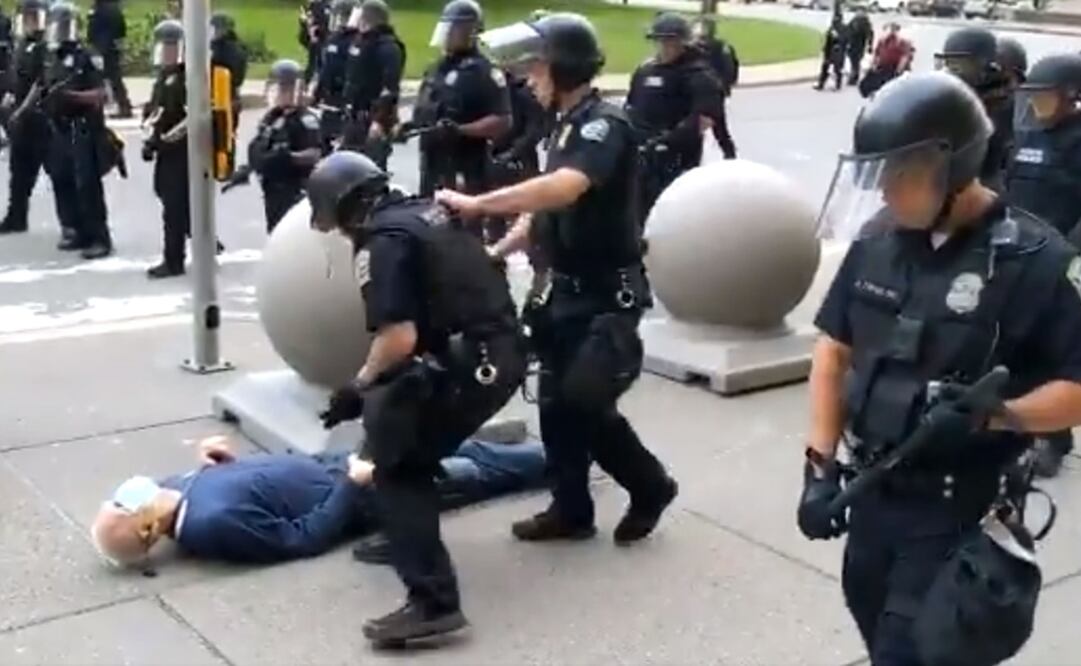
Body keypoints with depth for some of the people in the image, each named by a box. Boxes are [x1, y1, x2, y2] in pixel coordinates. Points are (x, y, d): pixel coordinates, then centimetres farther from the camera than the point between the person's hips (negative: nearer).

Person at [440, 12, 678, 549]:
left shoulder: (604, 124, -18)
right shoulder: (568, 126, 11)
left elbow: (562, 189, -36)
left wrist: (477, 204, -34)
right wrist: (499, 251, 7)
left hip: (608, 294, -9)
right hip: (568, 288, 9)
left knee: (587, 403, -5)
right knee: (556, 402, 11)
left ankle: (651, 486, 17)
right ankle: (571, 509, 23)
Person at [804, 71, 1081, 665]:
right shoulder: (876, 241, -1)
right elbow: (834, 350, 6)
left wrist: (990, 416, -29)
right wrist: (821, 465, -1)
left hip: (958, 509, -5)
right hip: (873, 490, 6)